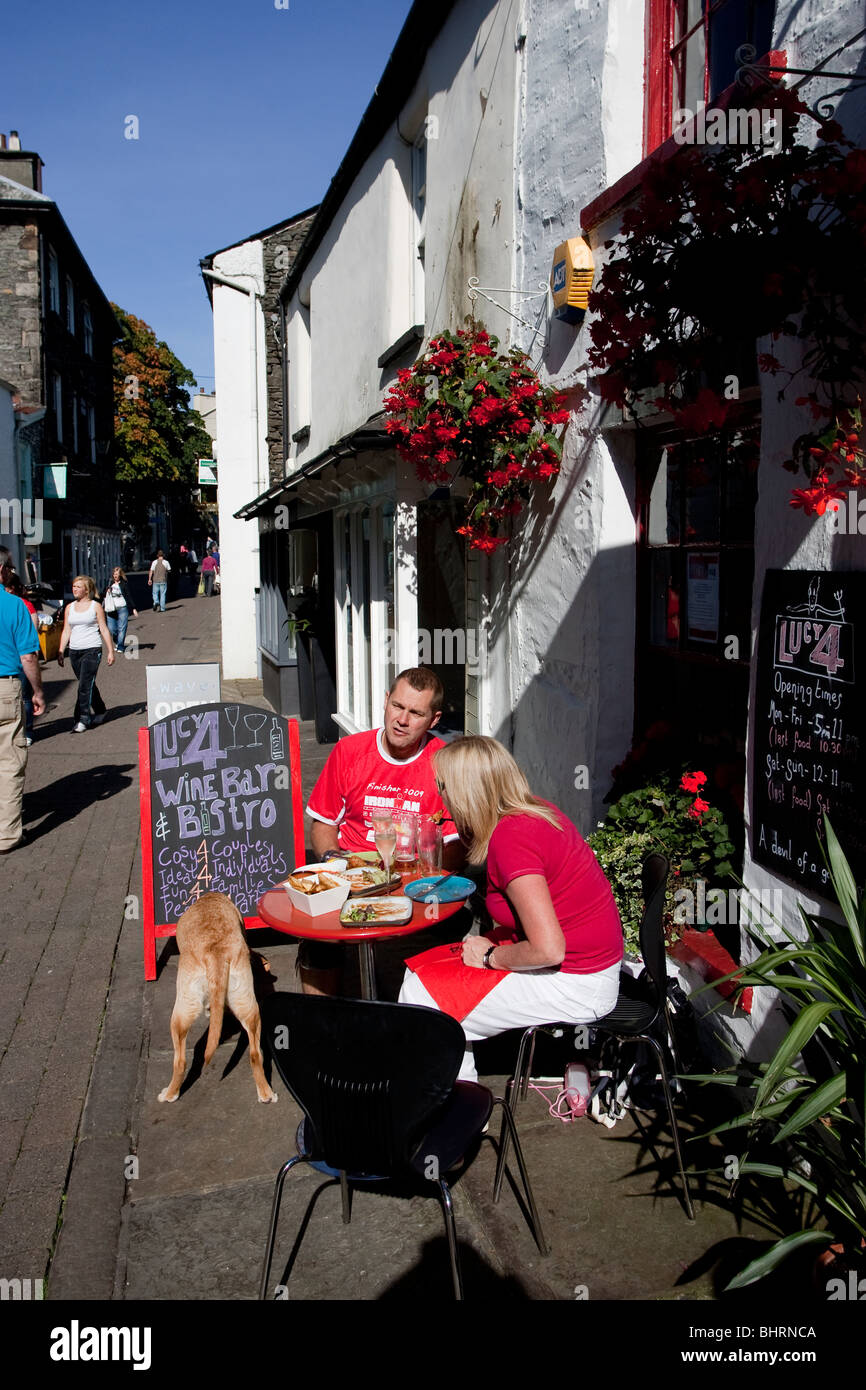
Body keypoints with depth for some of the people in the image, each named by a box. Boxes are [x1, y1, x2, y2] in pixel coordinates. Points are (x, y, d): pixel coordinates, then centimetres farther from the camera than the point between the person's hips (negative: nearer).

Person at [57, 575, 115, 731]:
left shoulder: (95, 606, 0)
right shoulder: (69, 608, 11)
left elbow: (104, 630, 1)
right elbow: (66, 631, 12)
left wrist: (110, 651, -2)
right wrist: (61, 652, 6)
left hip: (92, 650, -5)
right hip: (74, 651, 5)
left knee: (85, 685, -12)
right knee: (87, 685, 12)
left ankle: (82, 719, -10)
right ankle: (99, 712, 29)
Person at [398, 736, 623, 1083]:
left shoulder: (511, 837, -25)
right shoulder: (536, 810, 3)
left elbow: (548, 949, -29)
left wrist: (490, 957, -12)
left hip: (574, 986, -9)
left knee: (421, 994, -5)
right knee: (422, 969, 11)